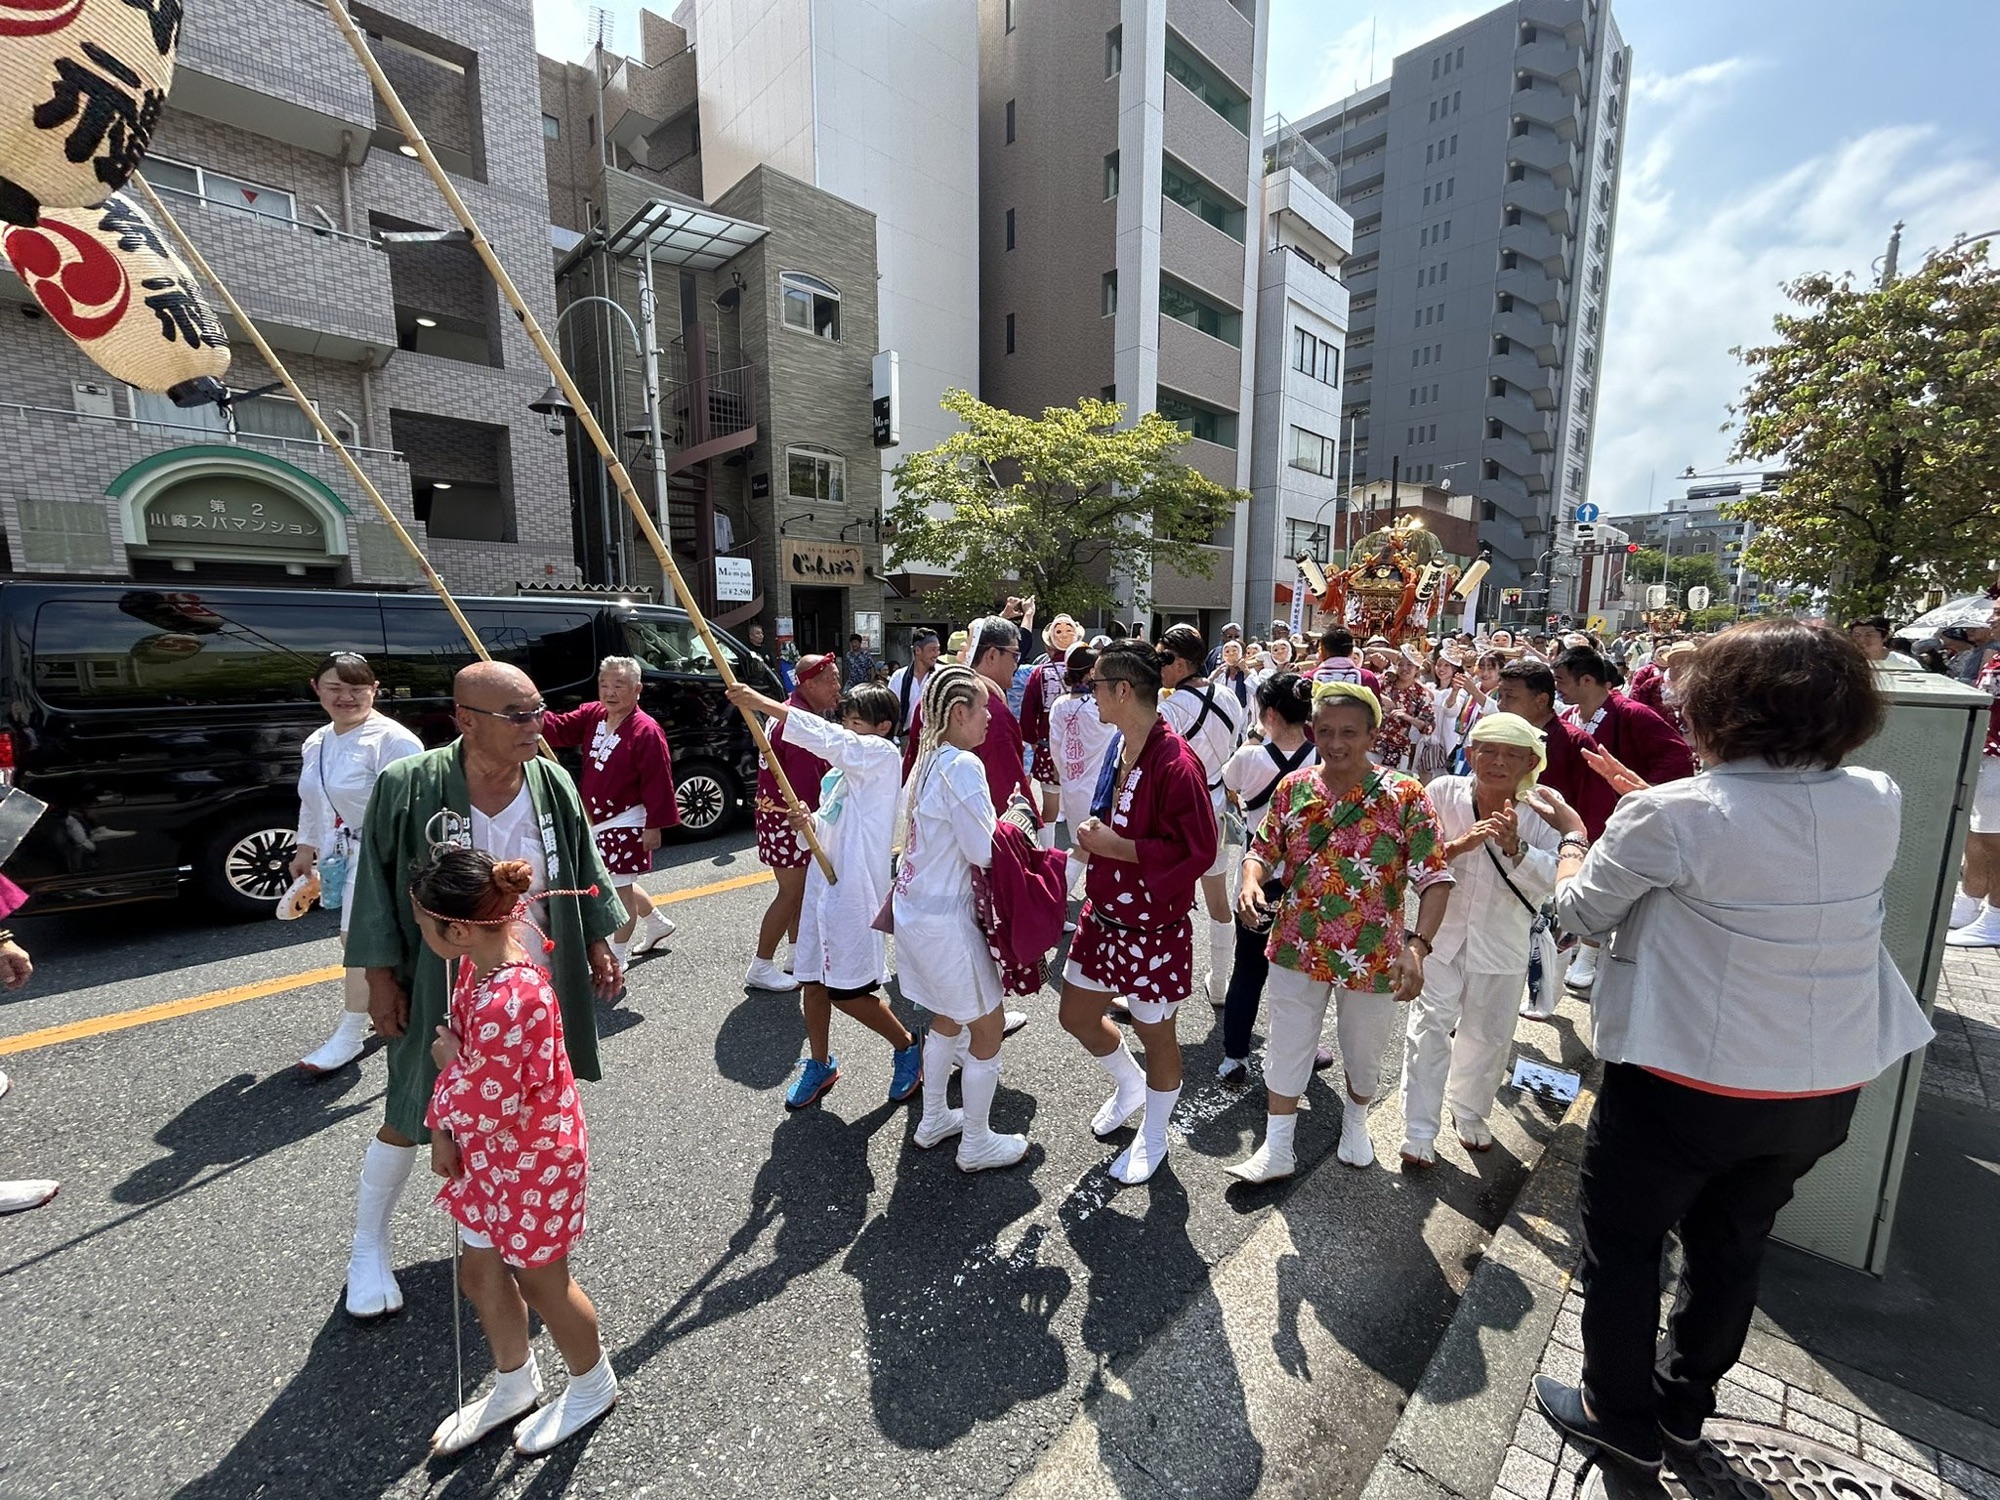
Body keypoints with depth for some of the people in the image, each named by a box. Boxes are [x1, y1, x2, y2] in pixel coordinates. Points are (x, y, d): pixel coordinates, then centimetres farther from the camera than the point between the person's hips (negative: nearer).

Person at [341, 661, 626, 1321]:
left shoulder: (553, 783, -9)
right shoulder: (407, 786, -19)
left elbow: (584, 870, 2)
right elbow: (376, 886, -9)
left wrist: (598, 943, 3)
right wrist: (381, 976, -8)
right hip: (438, 987, -3)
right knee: (410, 1117, 13)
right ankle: (368, 1246, 41)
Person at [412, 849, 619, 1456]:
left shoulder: (510, 1003, -37)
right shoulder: (477, 963, -7)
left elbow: (485, 1108, -29)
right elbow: (459, 1047, 7)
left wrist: (450, 1062, -13)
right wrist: (441, 1130, 3)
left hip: (533, 1161, -8)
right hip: (488, 1155, 8)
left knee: (540, 1281, 14)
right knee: (480, 1272, 24)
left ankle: (592, 1385, 42)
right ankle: (514, 1383, 50)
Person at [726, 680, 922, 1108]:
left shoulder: (882, 753, -11)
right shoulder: (844, 764, 14)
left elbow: (823, 736, -25)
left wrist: (760, 702, -28)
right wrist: (810, 820, -4)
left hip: (855, 886, -8)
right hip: (823, 878, 8)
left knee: (848, 991, 0)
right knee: (813, 980, 15)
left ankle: (906, 1047, 24)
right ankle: (819, 1064, 36)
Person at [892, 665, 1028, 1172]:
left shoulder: (928, 760, 6)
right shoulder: (962, 765, -21)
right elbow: (984, 852, -21)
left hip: (915, 911, 9)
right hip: (945, 921, -9)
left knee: (948, 1018, 25)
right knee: (989, 1029, 9)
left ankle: (934, 1120, 42)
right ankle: (976, 1145, 26)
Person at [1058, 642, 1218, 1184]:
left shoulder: (1176, 763, -25)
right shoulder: (1121, 748, 2)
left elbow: (1198, 852, -25)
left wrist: (1116, 846, -25)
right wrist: (1096, 835, -3)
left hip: (1152, 928, -8)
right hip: (1104, 916, 8)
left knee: (1155, 1035, 14)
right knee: (1077, 1017, 21)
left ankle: (1152, 1139, 40)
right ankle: (1129, 1087, 50)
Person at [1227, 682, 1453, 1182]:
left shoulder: (1404, 796, -13)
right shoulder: (1294, 787, -4)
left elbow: (1435, 877, -15)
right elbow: (1262, 849, 5)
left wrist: (1418, 944, -28)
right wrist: (1250, 882, -17)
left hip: (1372, 955, -1)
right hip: (1298, 948, 2)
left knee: (1364, 1050, 21)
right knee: (1286, 1048, 12)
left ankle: (1355, 1123, 51)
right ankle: (1276, 1150, 29)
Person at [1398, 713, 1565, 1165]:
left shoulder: (1540, 814, -9)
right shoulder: (1443, 792, -12)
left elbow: (1550, 883, -16)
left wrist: (1514, 847, -32)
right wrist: (1460, 844, -30)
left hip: (1501, 946, 2)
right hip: (1440, 935, -2)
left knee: (1489, 1037, 18)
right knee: (1429, 1029, 0)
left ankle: (1469, 1112, 43)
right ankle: (1420, 1129, 15)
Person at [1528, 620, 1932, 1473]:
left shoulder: (1675, 815, -24)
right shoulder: (1878, 805, -7)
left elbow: (1582, 912, -10)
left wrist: (1573, 837, 7)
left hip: (1688, 1082, -6)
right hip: (1826, 1086, 6)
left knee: (1622, 1242, 17)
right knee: (1730, 1244, 26)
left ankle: (1620, 1414, 35)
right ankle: (1683, 1404, 46)